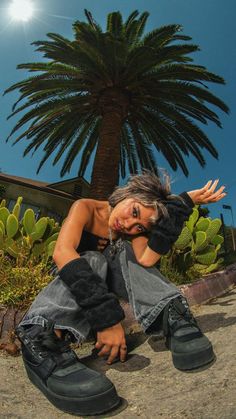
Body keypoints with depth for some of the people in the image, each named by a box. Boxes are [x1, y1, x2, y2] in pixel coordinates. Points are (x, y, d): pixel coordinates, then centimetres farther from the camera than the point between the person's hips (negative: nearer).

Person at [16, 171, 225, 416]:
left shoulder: (134, 230, -13)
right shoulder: (86, 208, -24)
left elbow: (146, 260, -36)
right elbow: (62, 252, -44)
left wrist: (182, 203, -35)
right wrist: (105, 315, -55)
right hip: (73, 282, -3)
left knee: (123, 250, -24)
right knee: (93, 259, -34)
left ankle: (172, 317, -35)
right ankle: (43, 338, -53)